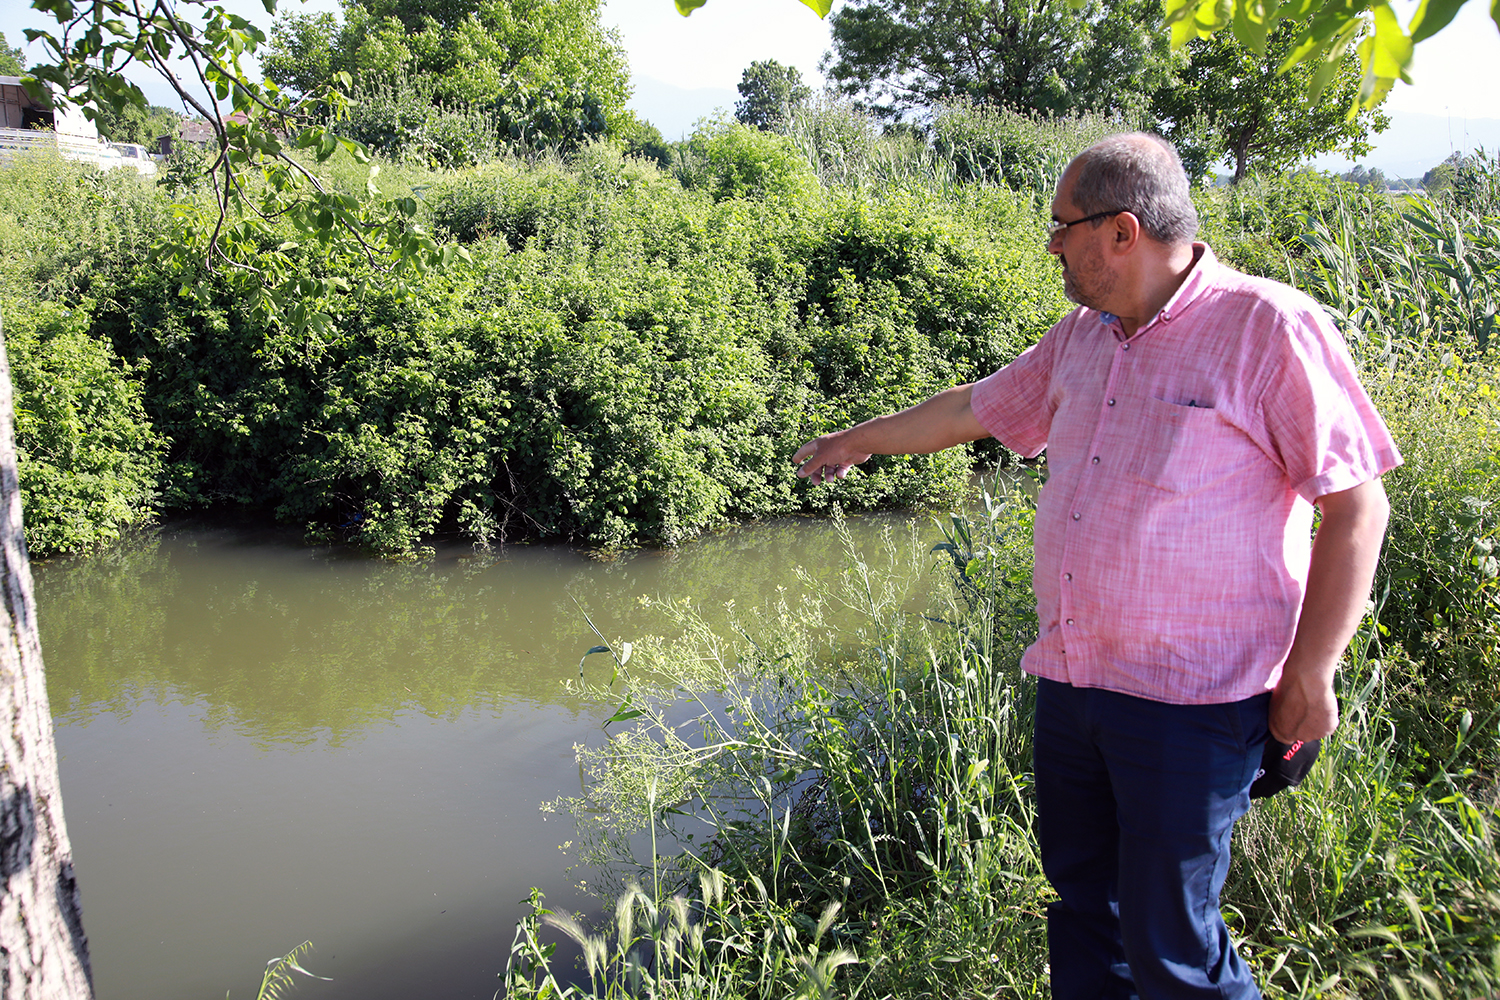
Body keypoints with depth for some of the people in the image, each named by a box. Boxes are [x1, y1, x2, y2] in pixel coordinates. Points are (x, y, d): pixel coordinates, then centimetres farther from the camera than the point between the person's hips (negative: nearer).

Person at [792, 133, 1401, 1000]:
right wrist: (859, 441, 34)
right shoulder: (1083, 337, 10)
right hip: (1070, 680, 7)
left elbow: (1356, 504, -12)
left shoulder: (1270, 327, -12)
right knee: (1082, 898, 18)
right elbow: (976, 408, 24)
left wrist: (1309, 676, -12)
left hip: (1189, 702, -7)